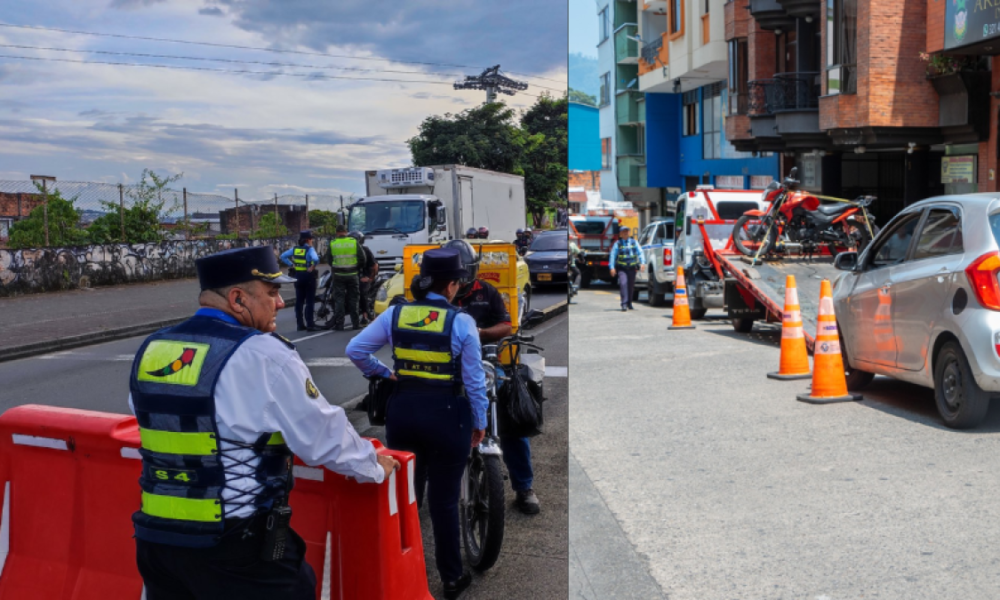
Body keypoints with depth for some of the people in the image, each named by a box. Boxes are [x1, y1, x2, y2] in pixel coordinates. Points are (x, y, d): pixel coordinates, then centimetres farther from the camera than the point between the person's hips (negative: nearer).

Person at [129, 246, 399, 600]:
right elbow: (324, 436, -11)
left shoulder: (151, 349, 4)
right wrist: (373, 467, 6)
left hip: (156, 539, 7)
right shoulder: (262, 355, -17)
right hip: (235, 550, -6)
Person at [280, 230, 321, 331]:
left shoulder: (295, 249, 5)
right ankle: (310, 325, -2)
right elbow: (316, 259, -31)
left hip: (298, 276, 6)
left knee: (299, 301, 11)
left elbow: (283, 256, 3)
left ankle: (300, 324, 14)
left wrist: (291, 264, 2)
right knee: (309, 301, -2)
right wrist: (312, 267, -16)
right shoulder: (310, 249, -13)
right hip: (308, 276, -6)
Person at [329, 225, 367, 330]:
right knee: (353, 299, 9)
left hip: (338, 275, -1)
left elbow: (329, 260, 4)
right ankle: (356, 323, 11)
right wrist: (361, 268, 17)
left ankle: (339, 324, 1)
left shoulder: (332, 243, -3)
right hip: (352, 274, 1)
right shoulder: (354, 242, -2)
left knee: (339, 300, 3)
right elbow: (362, 258, -1)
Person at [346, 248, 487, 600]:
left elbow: (355, 350, 0)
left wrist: (383, 374, 13)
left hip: (403, 410, 3)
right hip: (445, 413, -3)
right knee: (444, 501, 8)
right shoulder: (461, 322, -12)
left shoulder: (395, 315, -2)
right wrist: (479, 421, 4)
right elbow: (474, 379, -7)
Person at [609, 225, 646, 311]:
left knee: (631, 286, 9)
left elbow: (640, 252, 2)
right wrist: (612, 267, -10)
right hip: (621, 268, -3)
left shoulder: (634, 242, 6)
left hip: (632, 267, 3)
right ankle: (624, 304, -19)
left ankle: (629, 303, 27)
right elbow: (613, 255, -1)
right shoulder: (617, 244, 1)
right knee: (623, 283, -19)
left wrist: (642, 262, -13)